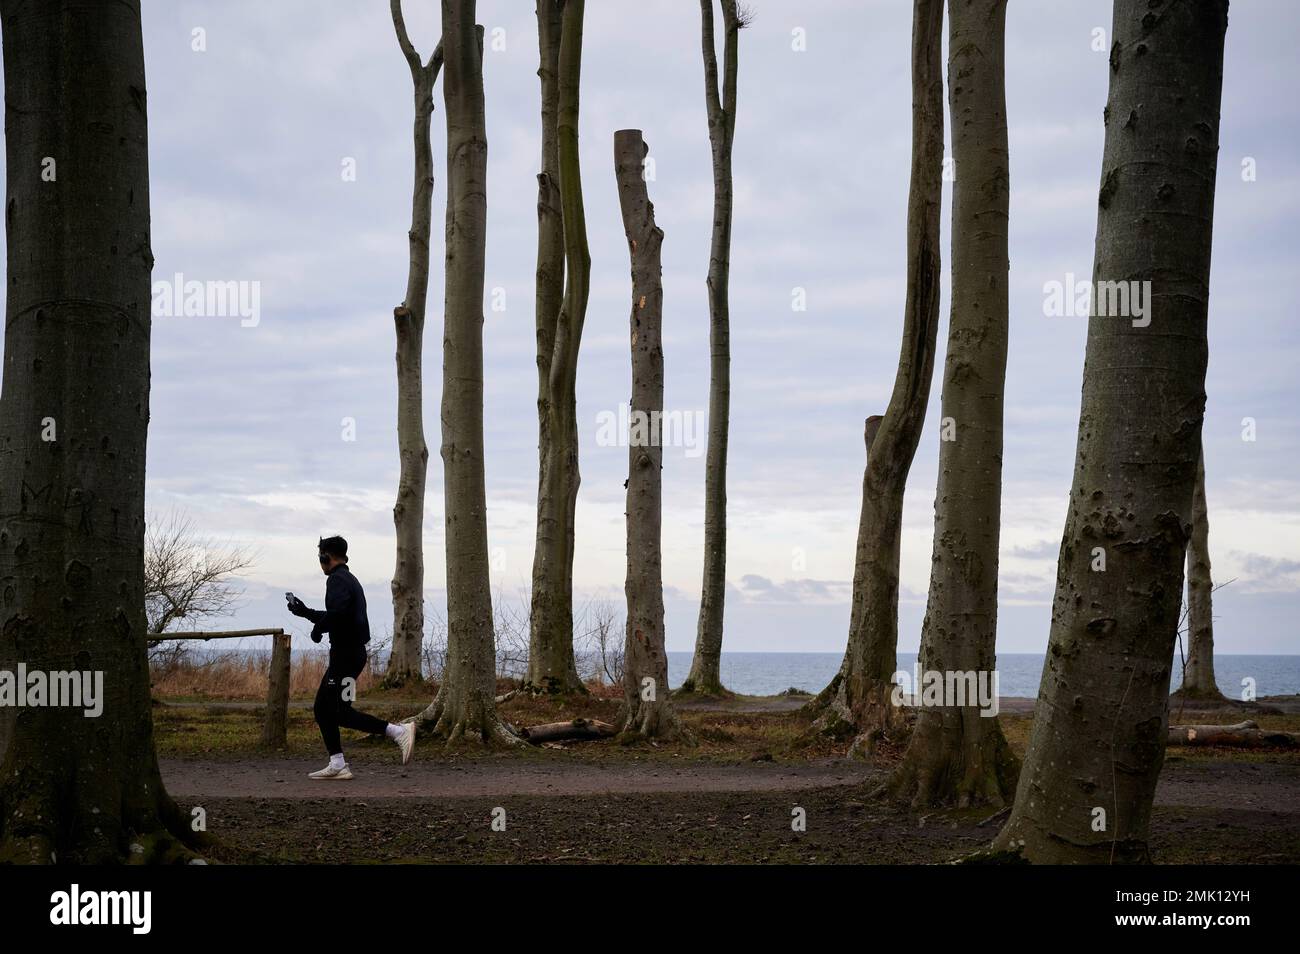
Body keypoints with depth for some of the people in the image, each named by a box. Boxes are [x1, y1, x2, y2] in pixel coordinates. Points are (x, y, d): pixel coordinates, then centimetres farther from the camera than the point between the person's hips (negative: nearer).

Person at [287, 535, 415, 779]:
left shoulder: (337, 580, -12)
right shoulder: (350, 579, 21)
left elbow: (337, 611, -31)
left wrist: (318, 628, -15)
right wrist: (305, 611, 35)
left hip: (346, 655, -10)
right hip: (350, 652, 10)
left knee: (342, 712, -12)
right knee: (322, 709, 13)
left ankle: (399, 731, -17)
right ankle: (337, 765, 11)